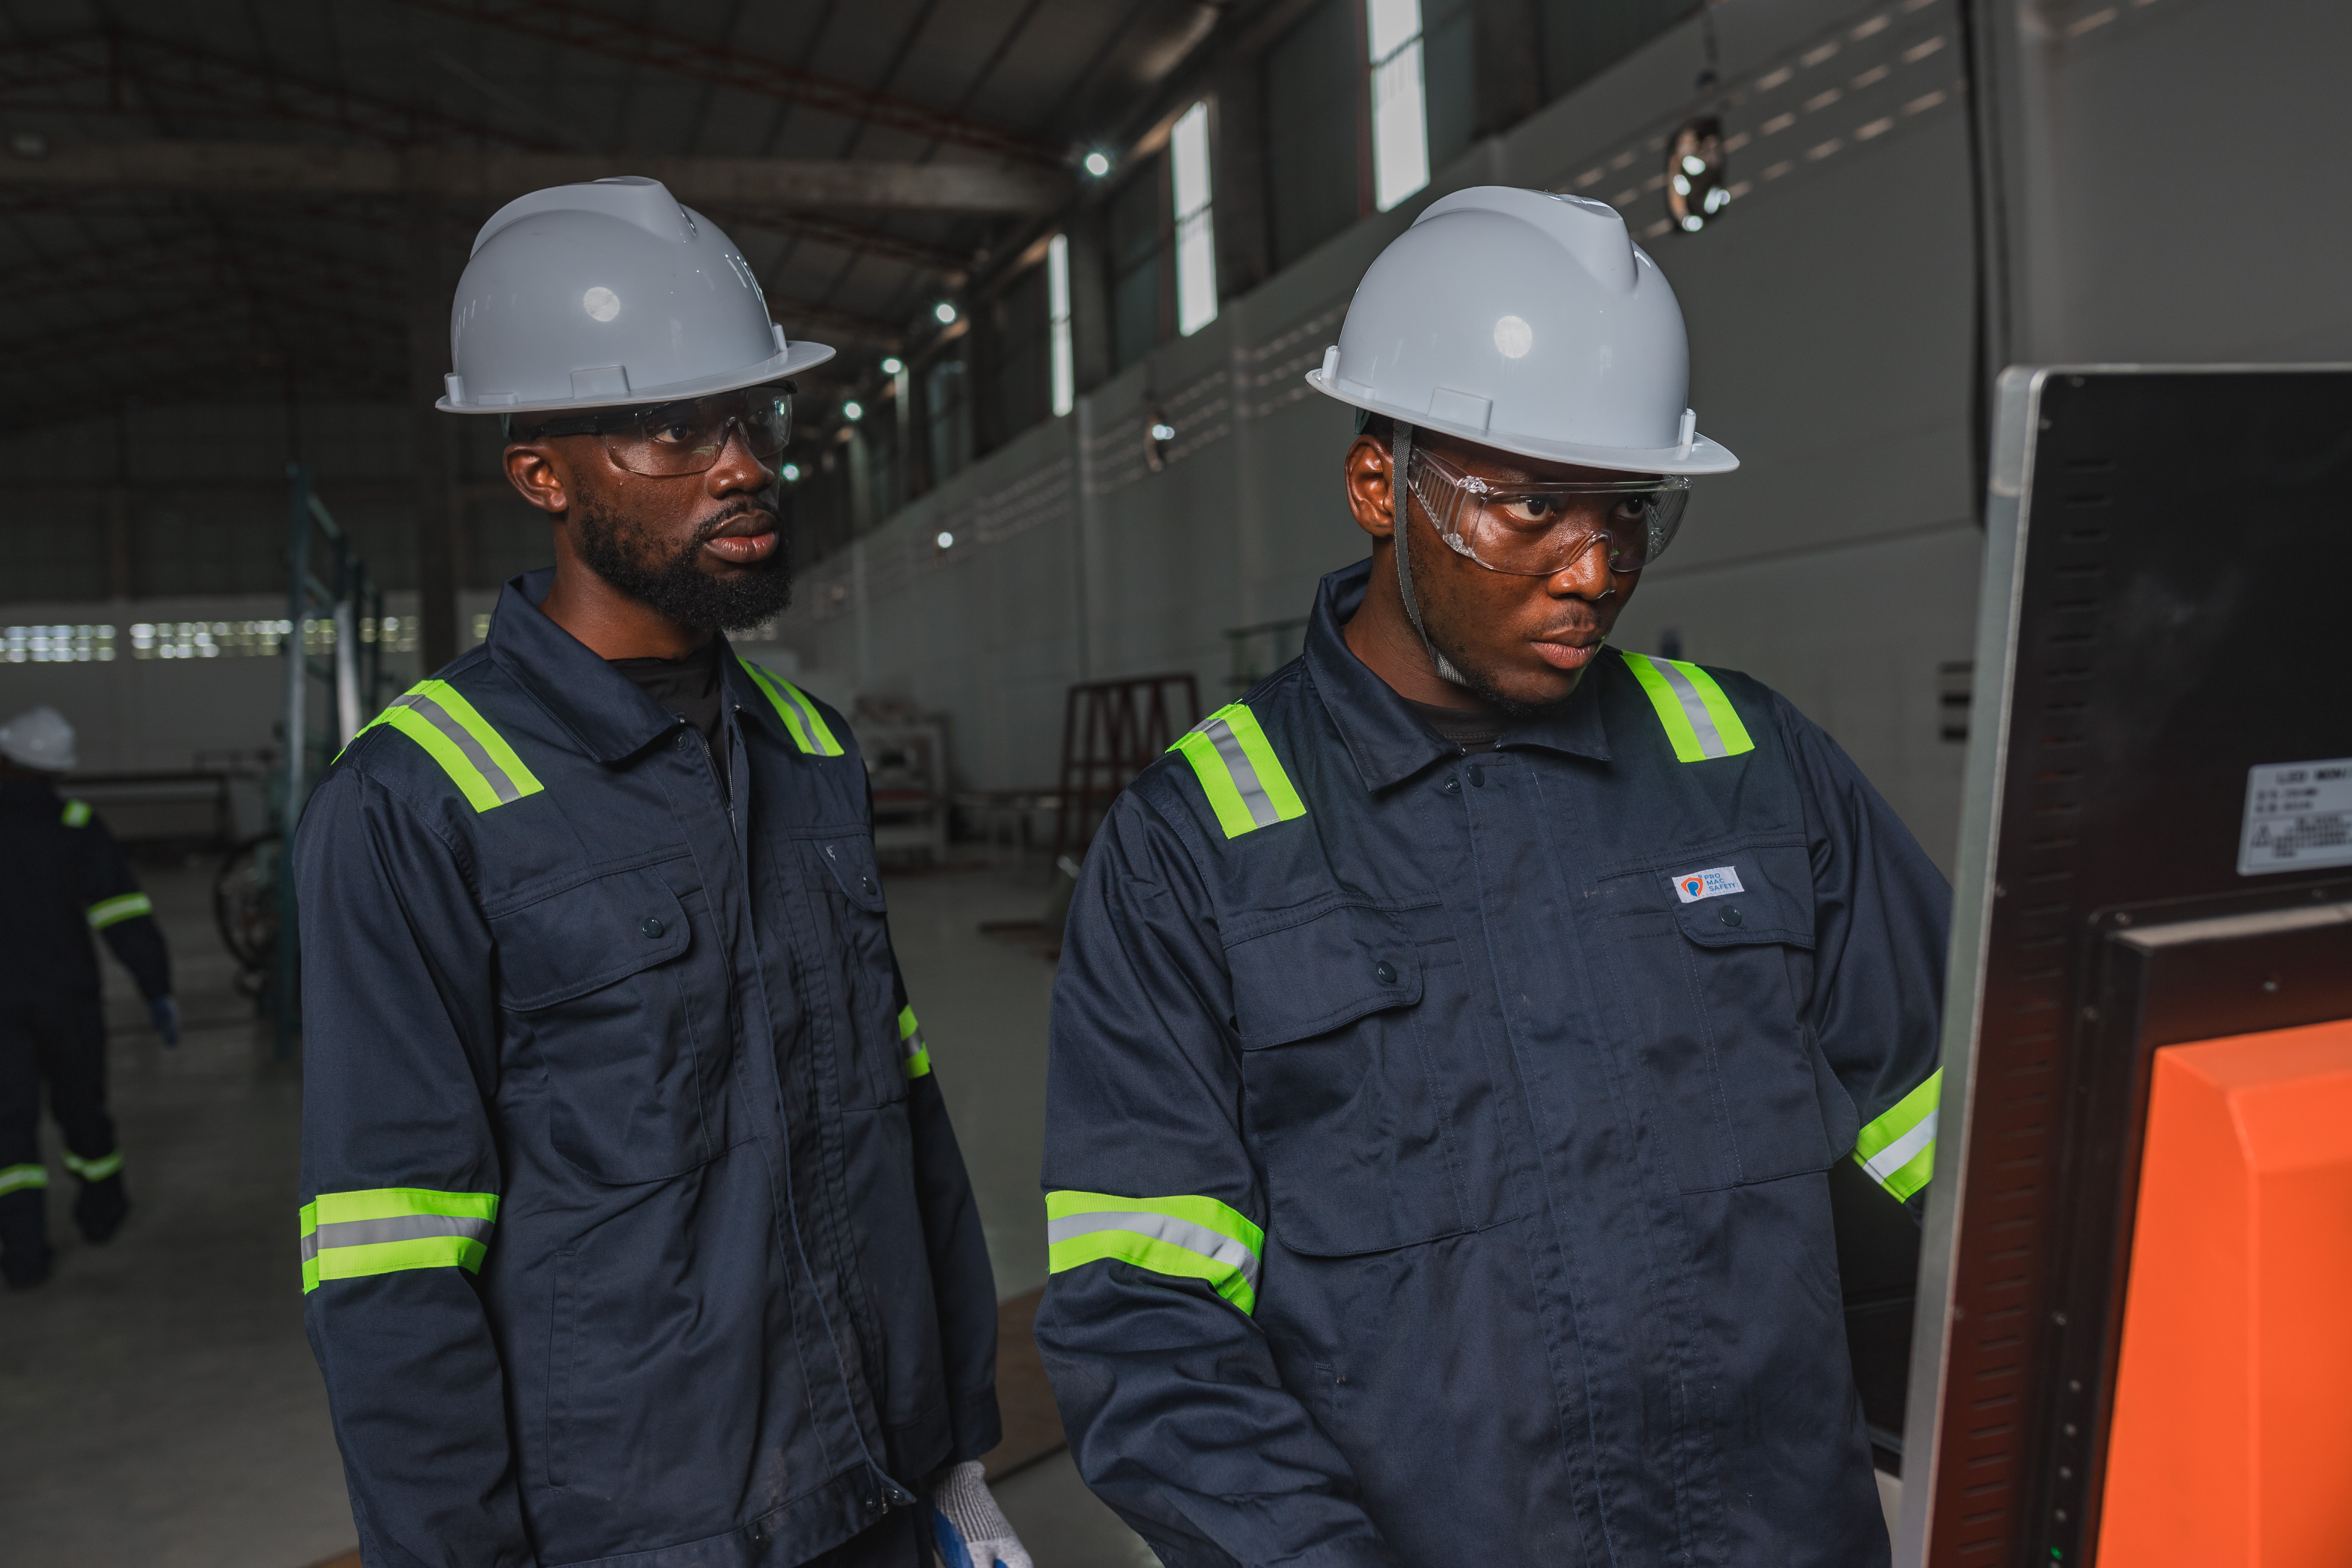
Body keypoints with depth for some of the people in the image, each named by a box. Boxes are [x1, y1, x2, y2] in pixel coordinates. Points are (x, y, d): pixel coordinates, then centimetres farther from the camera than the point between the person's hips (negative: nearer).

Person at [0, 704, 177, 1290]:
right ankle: (101, 1210, 34)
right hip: (67, 995, 1)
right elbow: (124, 914, -14)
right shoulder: (76, 827, -7)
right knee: (80, 1103, 18)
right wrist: (157, 989, -11)